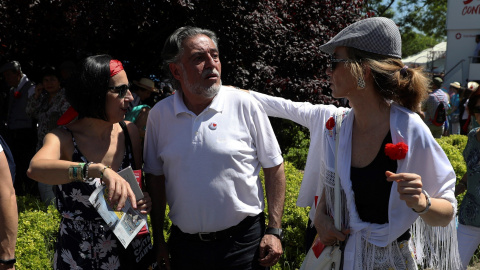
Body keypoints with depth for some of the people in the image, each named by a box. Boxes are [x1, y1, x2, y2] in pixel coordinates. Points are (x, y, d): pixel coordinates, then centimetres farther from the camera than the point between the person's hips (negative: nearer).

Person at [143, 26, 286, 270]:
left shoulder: (244, 105, -8)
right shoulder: (159, 114, -2)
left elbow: (273, 167, -4)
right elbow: (155, 176, 7)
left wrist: (274, 231, -8)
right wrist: (158, 238, 7)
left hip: (242, 241, -2)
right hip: (184, 244, 2)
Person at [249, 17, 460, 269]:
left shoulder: (410, 131, -21)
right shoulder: (334, 123, -8)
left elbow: (446, 215, -12)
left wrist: (422, 203, -32)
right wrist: (320, 216, -10)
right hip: (334, 249, 4)